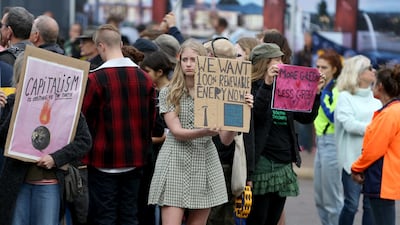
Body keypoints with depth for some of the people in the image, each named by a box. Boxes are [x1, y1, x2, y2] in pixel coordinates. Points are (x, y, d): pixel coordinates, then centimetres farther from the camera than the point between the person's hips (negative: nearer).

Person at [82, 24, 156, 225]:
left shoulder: (95, 79, -13)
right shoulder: (144, 78, 2)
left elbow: (84, 118, -7)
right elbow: (151, 119, 8)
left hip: (103, 159, -5)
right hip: (134, 160, 5)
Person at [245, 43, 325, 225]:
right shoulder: (252, 87, -5)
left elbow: (306, 117, 15)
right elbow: (255, 113, -22)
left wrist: (315, 93, 3)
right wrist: (267, 84, -27)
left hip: (284, 163, 7)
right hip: (263, 161, -7)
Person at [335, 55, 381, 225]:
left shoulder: (375, 99, 12)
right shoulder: (345, 97, -2)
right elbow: (349, 124, -14)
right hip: (353, 158, -4)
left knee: (371, 205, 3)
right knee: (352, 204, -4)